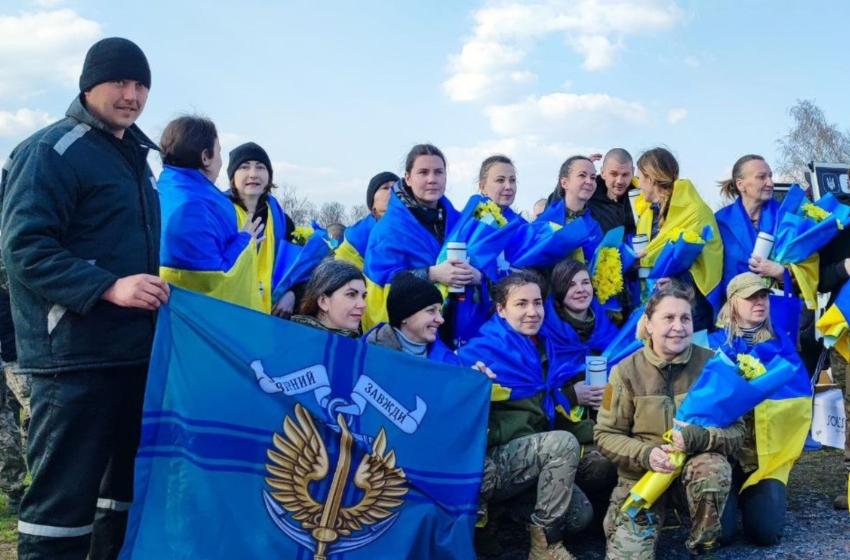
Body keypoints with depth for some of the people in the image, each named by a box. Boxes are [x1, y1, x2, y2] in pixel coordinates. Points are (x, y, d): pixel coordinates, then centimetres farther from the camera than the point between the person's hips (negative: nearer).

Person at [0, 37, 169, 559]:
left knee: (128, 486, 16)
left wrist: (157, 290, 16)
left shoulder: (136, 156, 18)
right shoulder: (52, 150, -8)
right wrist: (108, 287, -26)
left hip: (134, 350, 9)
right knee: (64, 495, -5)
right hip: (76, 355, -9)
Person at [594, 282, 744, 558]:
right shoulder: (626, 370, -8)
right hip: (640, 472, -1)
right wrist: (646, 454, -23)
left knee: (715, 468, -35)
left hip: (697, 463, 1)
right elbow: (606, 435, -4)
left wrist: (696, 437, -28)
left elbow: (736, 431, -7)